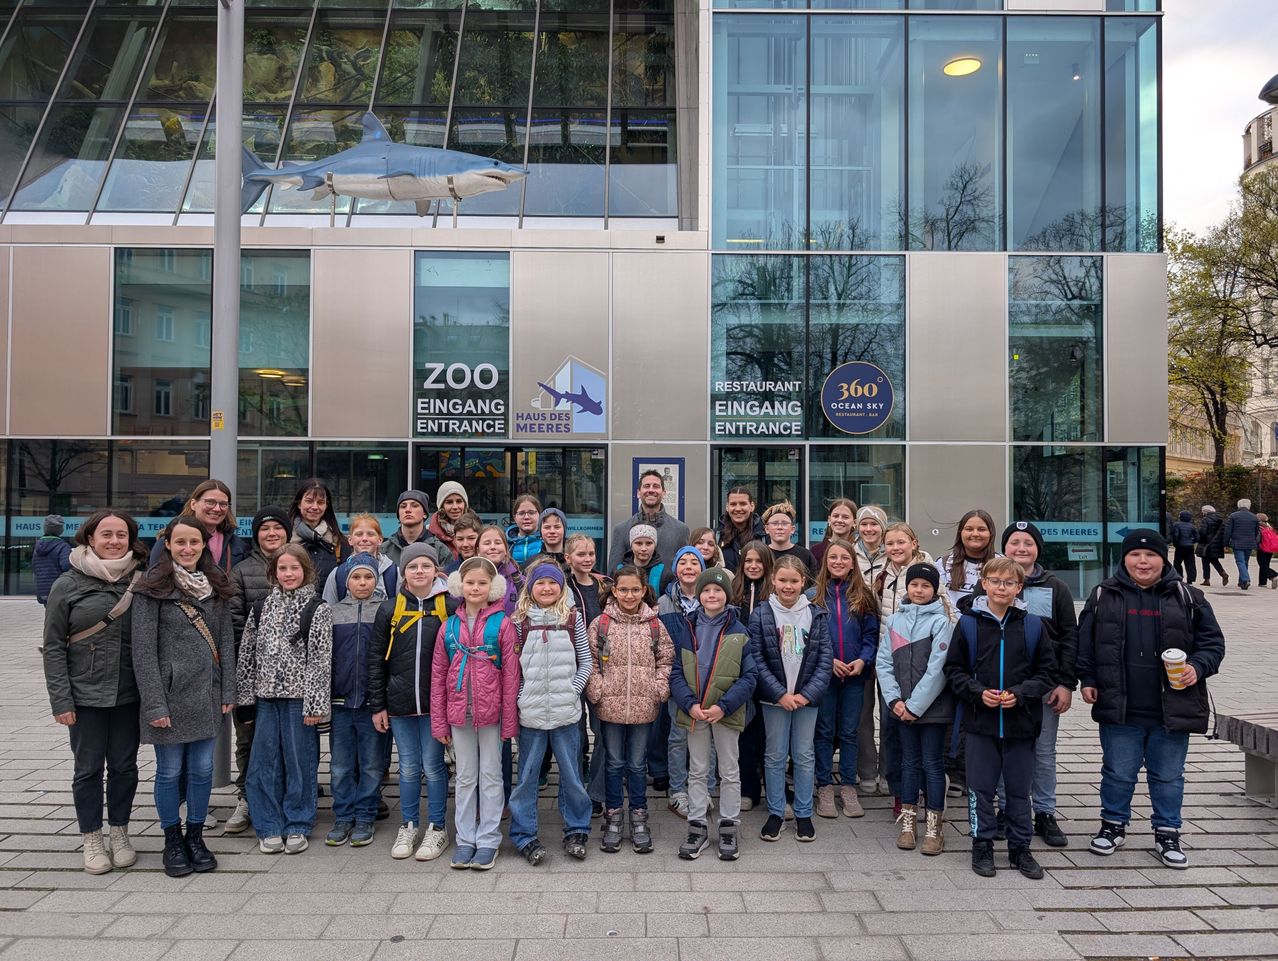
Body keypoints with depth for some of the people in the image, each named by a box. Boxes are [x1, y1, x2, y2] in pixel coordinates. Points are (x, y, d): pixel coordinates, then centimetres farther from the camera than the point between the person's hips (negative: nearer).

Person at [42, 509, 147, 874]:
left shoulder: (140, 582, 0)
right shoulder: (68, 585, -4)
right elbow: (53, 647, -2)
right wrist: (61, 700, -7)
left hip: (128, 694, 2)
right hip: (85, 695, -1)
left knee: (124, 766, 11)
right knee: (89, 768, 9)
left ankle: (119, 833, 28)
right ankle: (92, 839, 25)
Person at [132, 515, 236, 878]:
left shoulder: (215, 586, 8)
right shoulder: (153, 588, -7)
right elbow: (143, 649, -9)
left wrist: (228, 691, 4)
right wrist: (154, 703, -13)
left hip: (207, 695, 4)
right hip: (170, 694, -4)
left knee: (202, 768, 10)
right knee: (170, 770, 8)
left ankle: (195, 836, 26)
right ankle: (172, 841, 24)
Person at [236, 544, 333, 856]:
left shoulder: (318, 609, -5)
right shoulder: (261, 608, 8)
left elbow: (321, 659, -8)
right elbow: (247, 653, 11)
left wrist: (315, 703, -12)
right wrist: (246, 695, 6)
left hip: (299, 696, -4)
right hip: (266, 696, 4)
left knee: (299, 760, 3)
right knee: (265, 762, 7)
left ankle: (298, 826, 16)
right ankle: (269, 827, 19)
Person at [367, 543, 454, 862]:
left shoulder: (451, 606, -3)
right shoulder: (390, 608, 2)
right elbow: (376, 659, 5)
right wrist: (377, 705, 3)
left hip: (436, 702, -2)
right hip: (399, 703, 2)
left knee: (433, 765, 5)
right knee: (408, 767, 12)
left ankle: (437, 828, 20)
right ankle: (408, 827, 28)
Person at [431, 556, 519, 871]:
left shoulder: (502, 624, -8)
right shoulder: (449, 627, 1)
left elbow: (511, 675, -8)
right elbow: (438, 676, 3)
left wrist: (509, 720, -9)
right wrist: (439, 722, 1)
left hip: (491, 713, -3)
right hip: (459, 713, 3)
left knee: (490, 776, 9)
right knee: (465, 777, 14)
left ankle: (488, 840, 19)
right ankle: (465, 838, 25)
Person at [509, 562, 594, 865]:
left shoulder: (573, 618, 2)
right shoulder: (520, 621, 1)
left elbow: (586, 662, 5)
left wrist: (572, 690, -5)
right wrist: (522, 696, -6)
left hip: (565, 710, 0)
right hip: (530, 711, 0)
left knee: (571, 772, 9)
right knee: (527, 775, 7)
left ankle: (576, 830, 25)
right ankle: (525, 836, 20)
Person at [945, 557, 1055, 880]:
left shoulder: (1032, 626, 1)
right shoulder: (969, 624, -1)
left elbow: (1047, 672, 3)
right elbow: (953, 670, 2)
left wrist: (1019, 693, -11)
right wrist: (978, 692, -13)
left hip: (1021, 722, 1)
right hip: (980, 721, -1)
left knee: (1019, 789, 12)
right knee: (981, 788, 7)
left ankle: (1020, 848, 26)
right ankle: (982, 847, 21)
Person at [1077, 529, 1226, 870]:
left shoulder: (1187, 598, 3)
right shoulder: (1103, 596, 3)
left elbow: (1212, 641, 6)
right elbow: (1085, 642, 8)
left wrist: (1198, 667, -11)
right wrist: (1087, 679, 2)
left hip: (1172, 710, 0)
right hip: (1119, 708, 0)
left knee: (1168, 776, 11)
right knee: (1118, 772, 10)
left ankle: (1167, 835, 26)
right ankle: (1113, 825, 28)